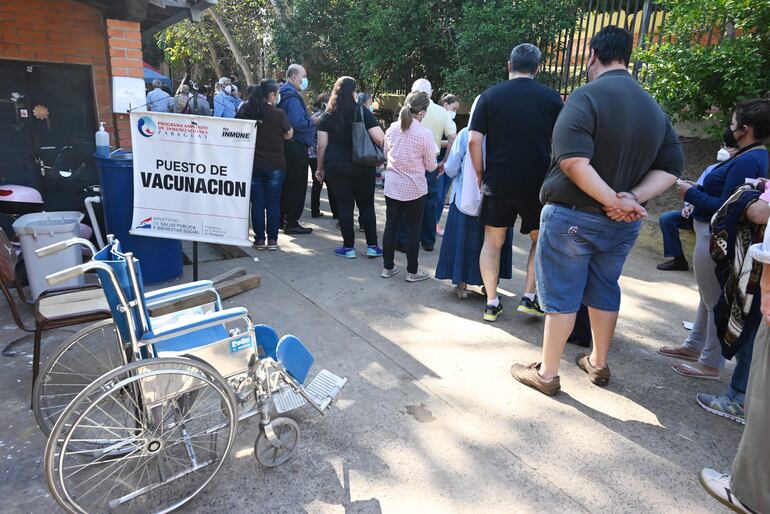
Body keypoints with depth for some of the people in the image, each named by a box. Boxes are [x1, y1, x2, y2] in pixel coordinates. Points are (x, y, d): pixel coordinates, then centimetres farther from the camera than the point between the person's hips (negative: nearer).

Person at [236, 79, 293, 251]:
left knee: (257, 202, 8)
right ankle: (272, 239, 9)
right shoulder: (278, 114, -11)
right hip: (275, 164, -3)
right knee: (273, 202, 6)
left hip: (253, 164, 3)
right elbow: (288, 135, 1)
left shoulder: (246, 110, -1)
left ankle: (259, 239, 11)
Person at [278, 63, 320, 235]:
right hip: (297, 147, -10)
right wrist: (312, 121, -11)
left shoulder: (284, 94, 16)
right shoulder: (293, 97, -16)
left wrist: (309, 118, 15)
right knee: (297, 185, -4)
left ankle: (282, 219, 24)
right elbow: (297, 123, -27)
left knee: (286, 183, 16)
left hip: (287, 146, 10)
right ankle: (291, 222, 0)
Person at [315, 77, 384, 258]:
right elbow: (380, 140, -10)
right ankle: (372, 246, 13)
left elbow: (322, 145, -1)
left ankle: (349, 247, 11)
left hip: (336, 166, 1)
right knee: (366, 205, 10)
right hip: (362, 165, -1)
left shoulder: (328, 116, 2)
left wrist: (320, 168, 9)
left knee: (344, 206, 7)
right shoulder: (363, 112, -4)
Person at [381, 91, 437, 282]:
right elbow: (430, 166, -7)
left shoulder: (392, 128, -2)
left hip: (392, 186, 4)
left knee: (391, 226, 13)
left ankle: (387, 267, 22)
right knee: (413, 230, 7)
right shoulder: (425, 134, -16)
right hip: (414, 189, -4)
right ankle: (412, 271, 17)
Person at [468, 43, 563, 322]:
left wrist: (481, 175, 5)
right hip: (538, 185, 0)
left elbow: (474, 141, -6)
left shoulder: (490, 95, 1)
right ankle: (529, 297, 15)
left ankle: (492, 303, 15)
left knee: (492, 241, 13)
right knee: (540, 239, 20)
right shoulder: (551, 98, 2)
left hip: (498, 183, 0)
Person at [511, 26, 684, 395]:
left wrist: (614, 200, -20)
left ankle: (547, 374, 16)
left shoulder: (588, 95, -14)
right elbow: (671, 168, 5)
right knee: (604, 292, 20)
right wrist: (631, 199, -10)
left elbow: (573, 161, -27)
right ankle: (598, 363, 36)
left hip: (572, 216, -6)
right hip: (623, 224, 6)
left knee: (561, 296, 4)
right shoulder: (655, 108, 8)